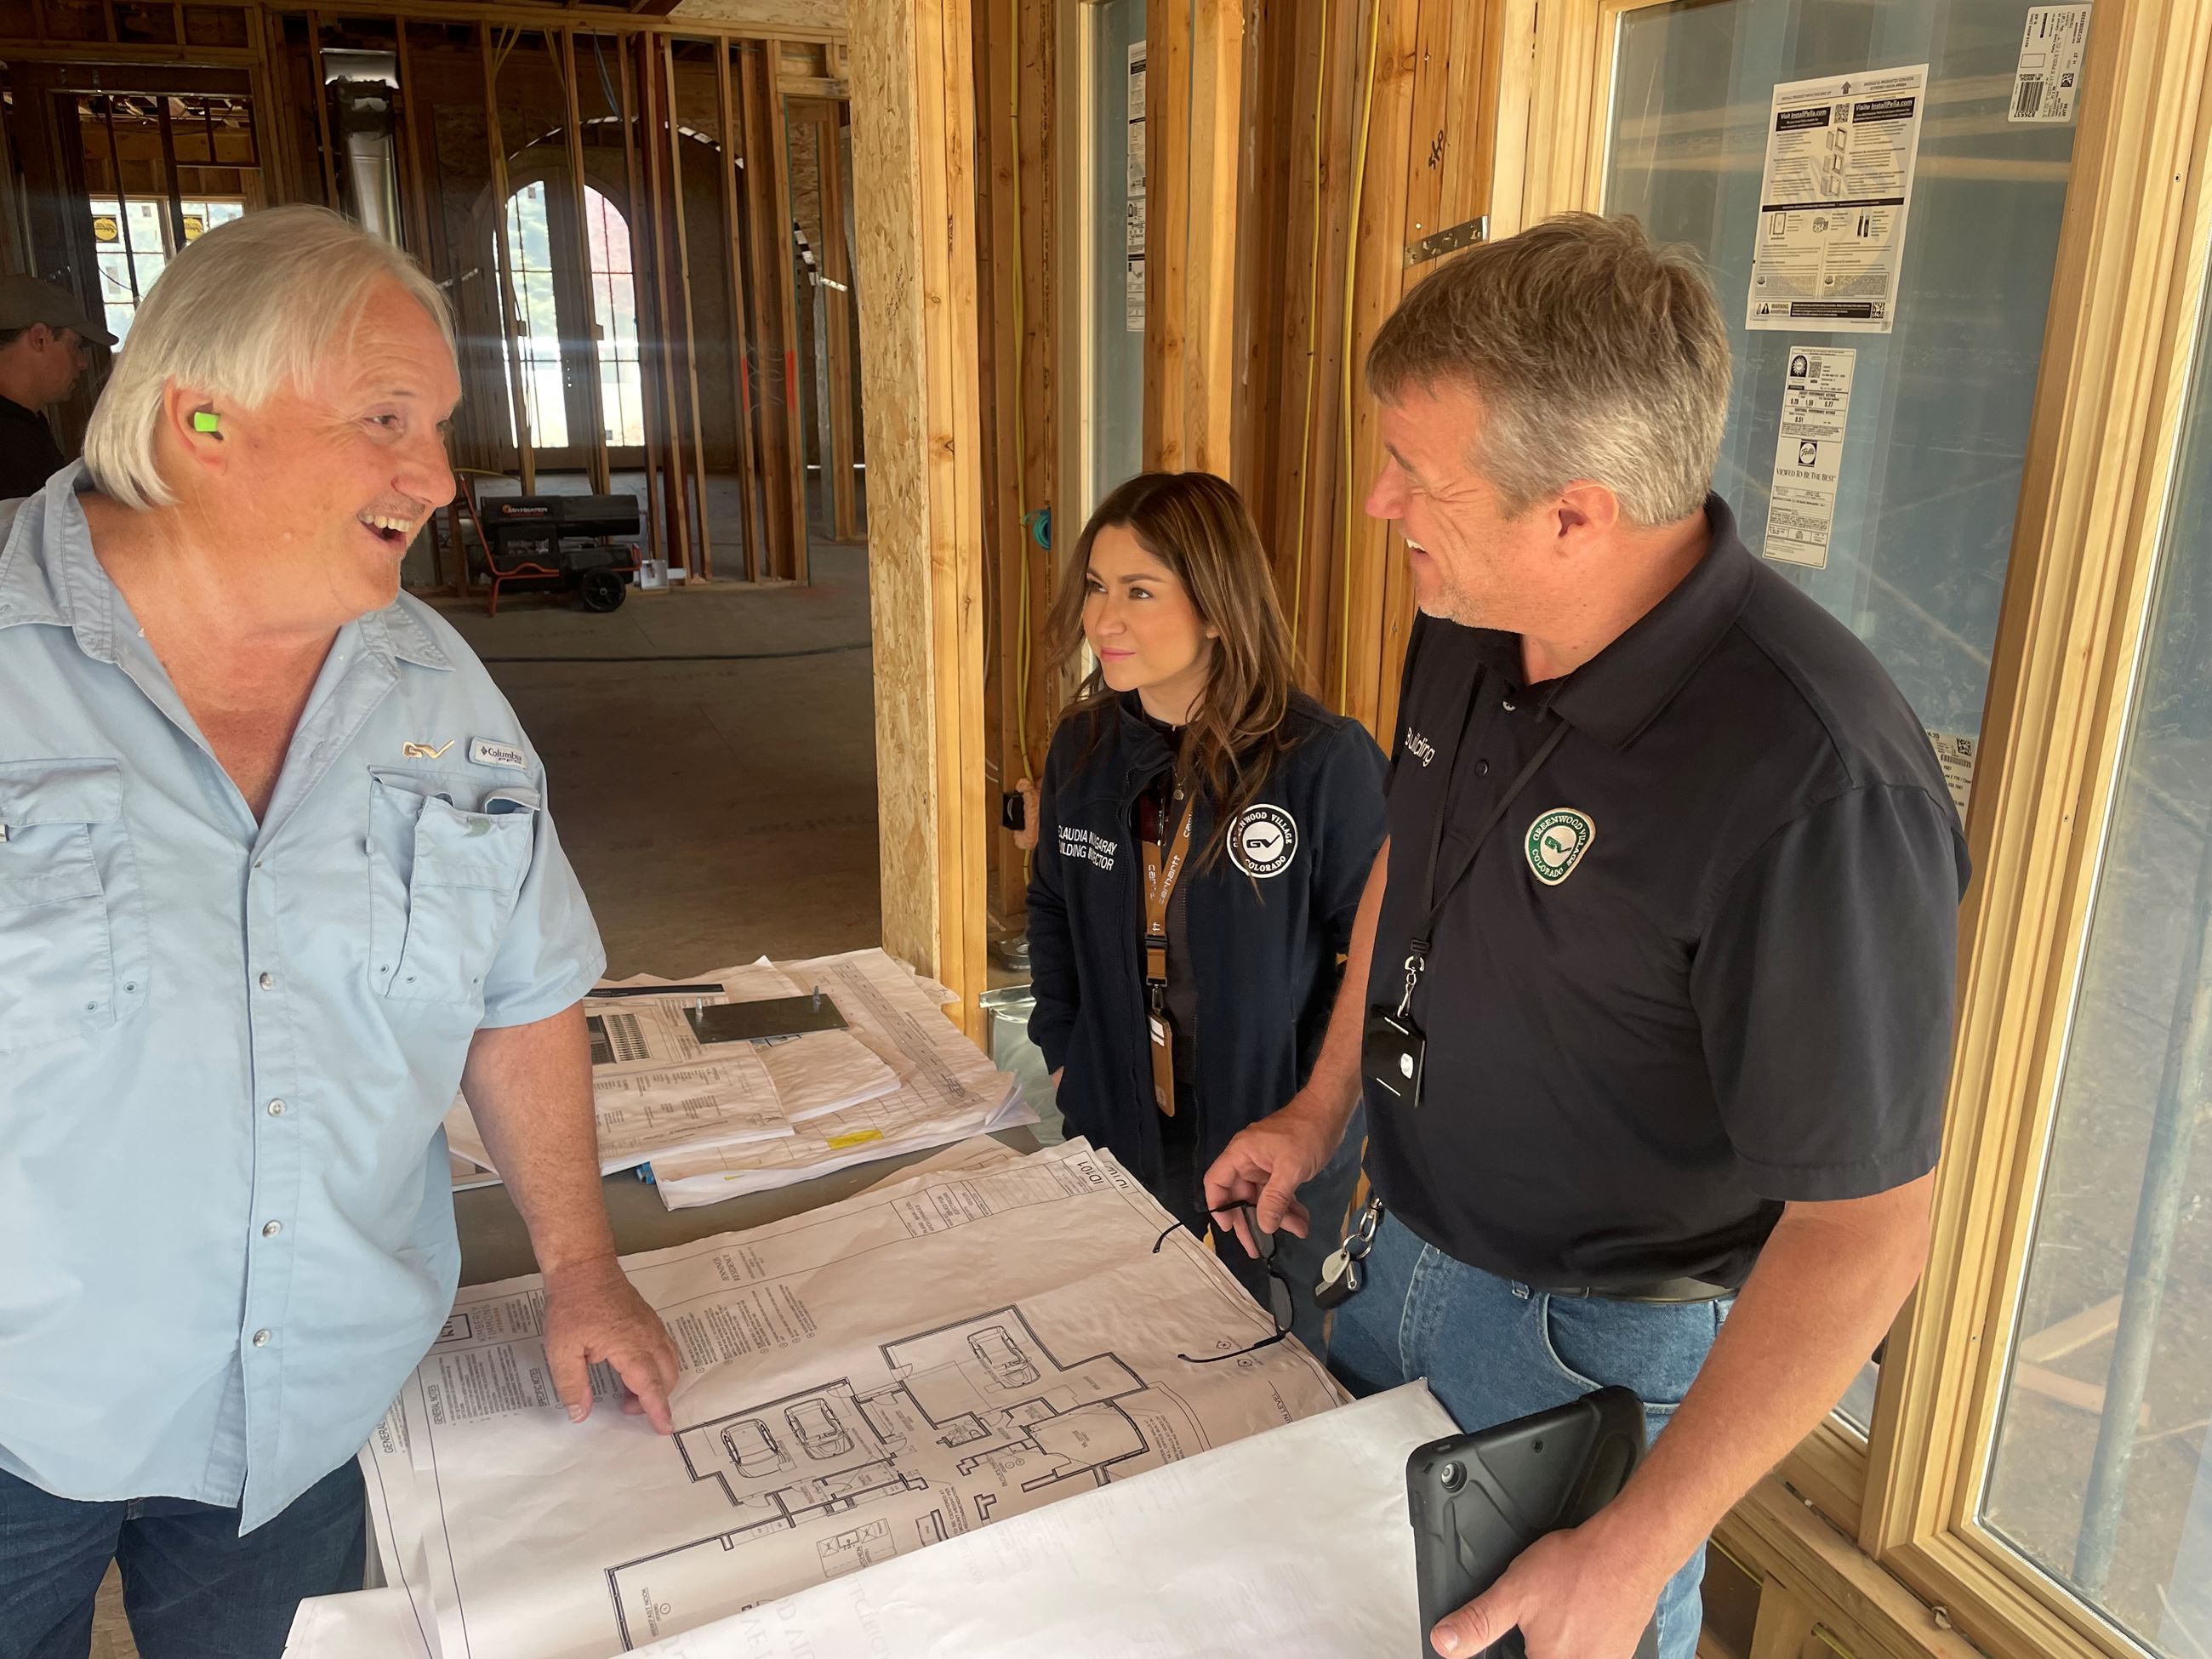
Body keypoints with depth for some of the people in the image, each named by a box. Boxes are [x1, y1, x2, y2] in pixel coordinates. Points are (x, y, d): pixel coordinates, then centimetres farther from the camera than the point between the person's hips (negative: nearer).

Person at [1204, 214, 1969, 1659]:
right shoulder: (1469, 623, -9)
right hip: (1405, 1252, 7)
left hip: (1603, 1346, -7)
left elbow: (1865, 1229, -27)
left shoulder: (1815, 786, -33)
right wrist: (1322, 1108, 12)